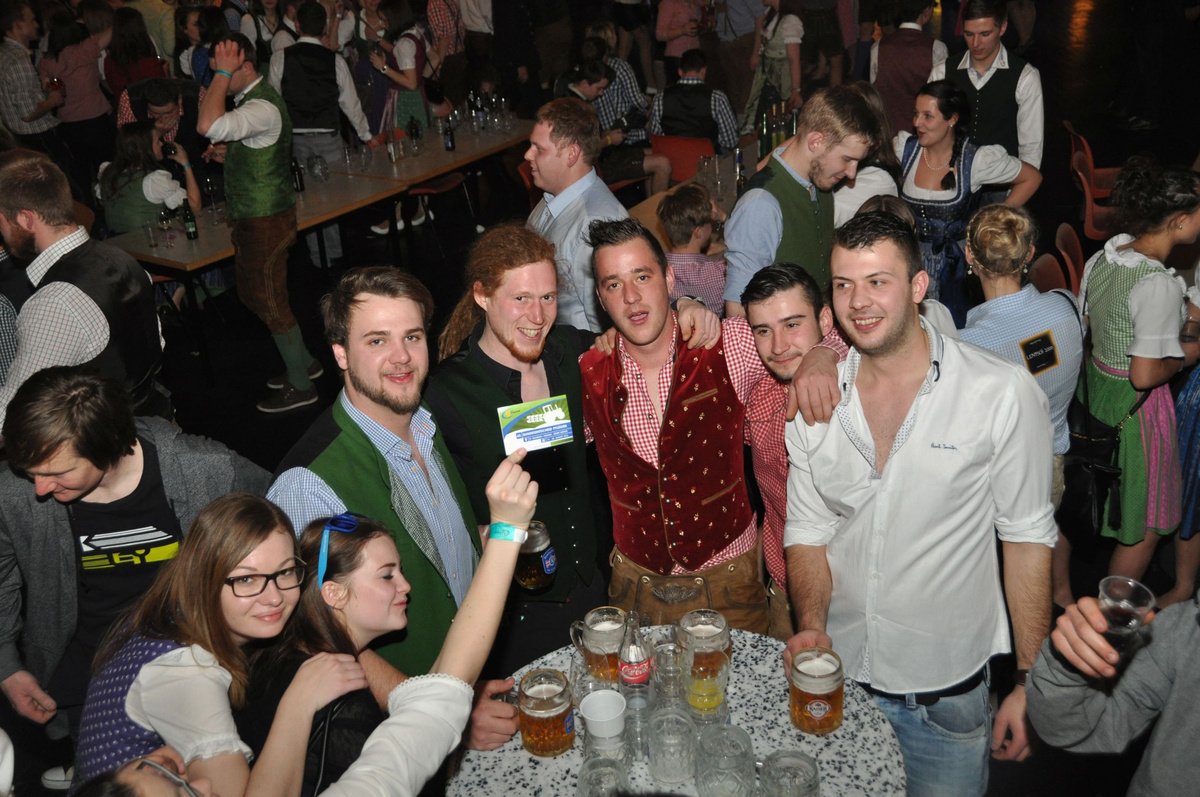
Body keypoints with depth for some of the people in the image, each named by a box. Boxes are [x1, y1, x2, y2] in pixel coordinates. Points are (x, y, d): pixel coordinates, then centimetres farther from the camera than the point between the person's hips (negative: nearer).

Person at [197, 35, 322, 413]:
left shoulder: (263, 107, -24)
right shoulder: (249, 99, 8)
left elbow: (208, 127, -39)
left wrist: (223, 74, -32)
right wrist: (228, 153, 5)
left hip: (266, 220, -10)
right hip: (250, 215, 10)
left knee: (270, 300, 1)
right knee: (252, 294, 21)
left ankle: (301, 386, 17)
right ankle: (303, 362, 35)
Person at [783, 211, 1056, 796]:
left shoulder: (1003, 394, -14)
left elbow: (1027, 538, -8)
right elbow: (808, 533, 2)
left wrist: (1030, 682, -7)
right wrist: (812, 626, -14)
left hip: (947, 689, -3)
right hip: (837, 677, 3)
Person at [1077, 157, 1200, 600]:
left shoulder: (1101, 257, -2)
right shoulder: (1159, 284, -27)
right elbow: (1145, 376, -27)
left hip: (1097, 388, 8)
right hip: (1138, 408, -8)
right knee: (1143, 528, 11)